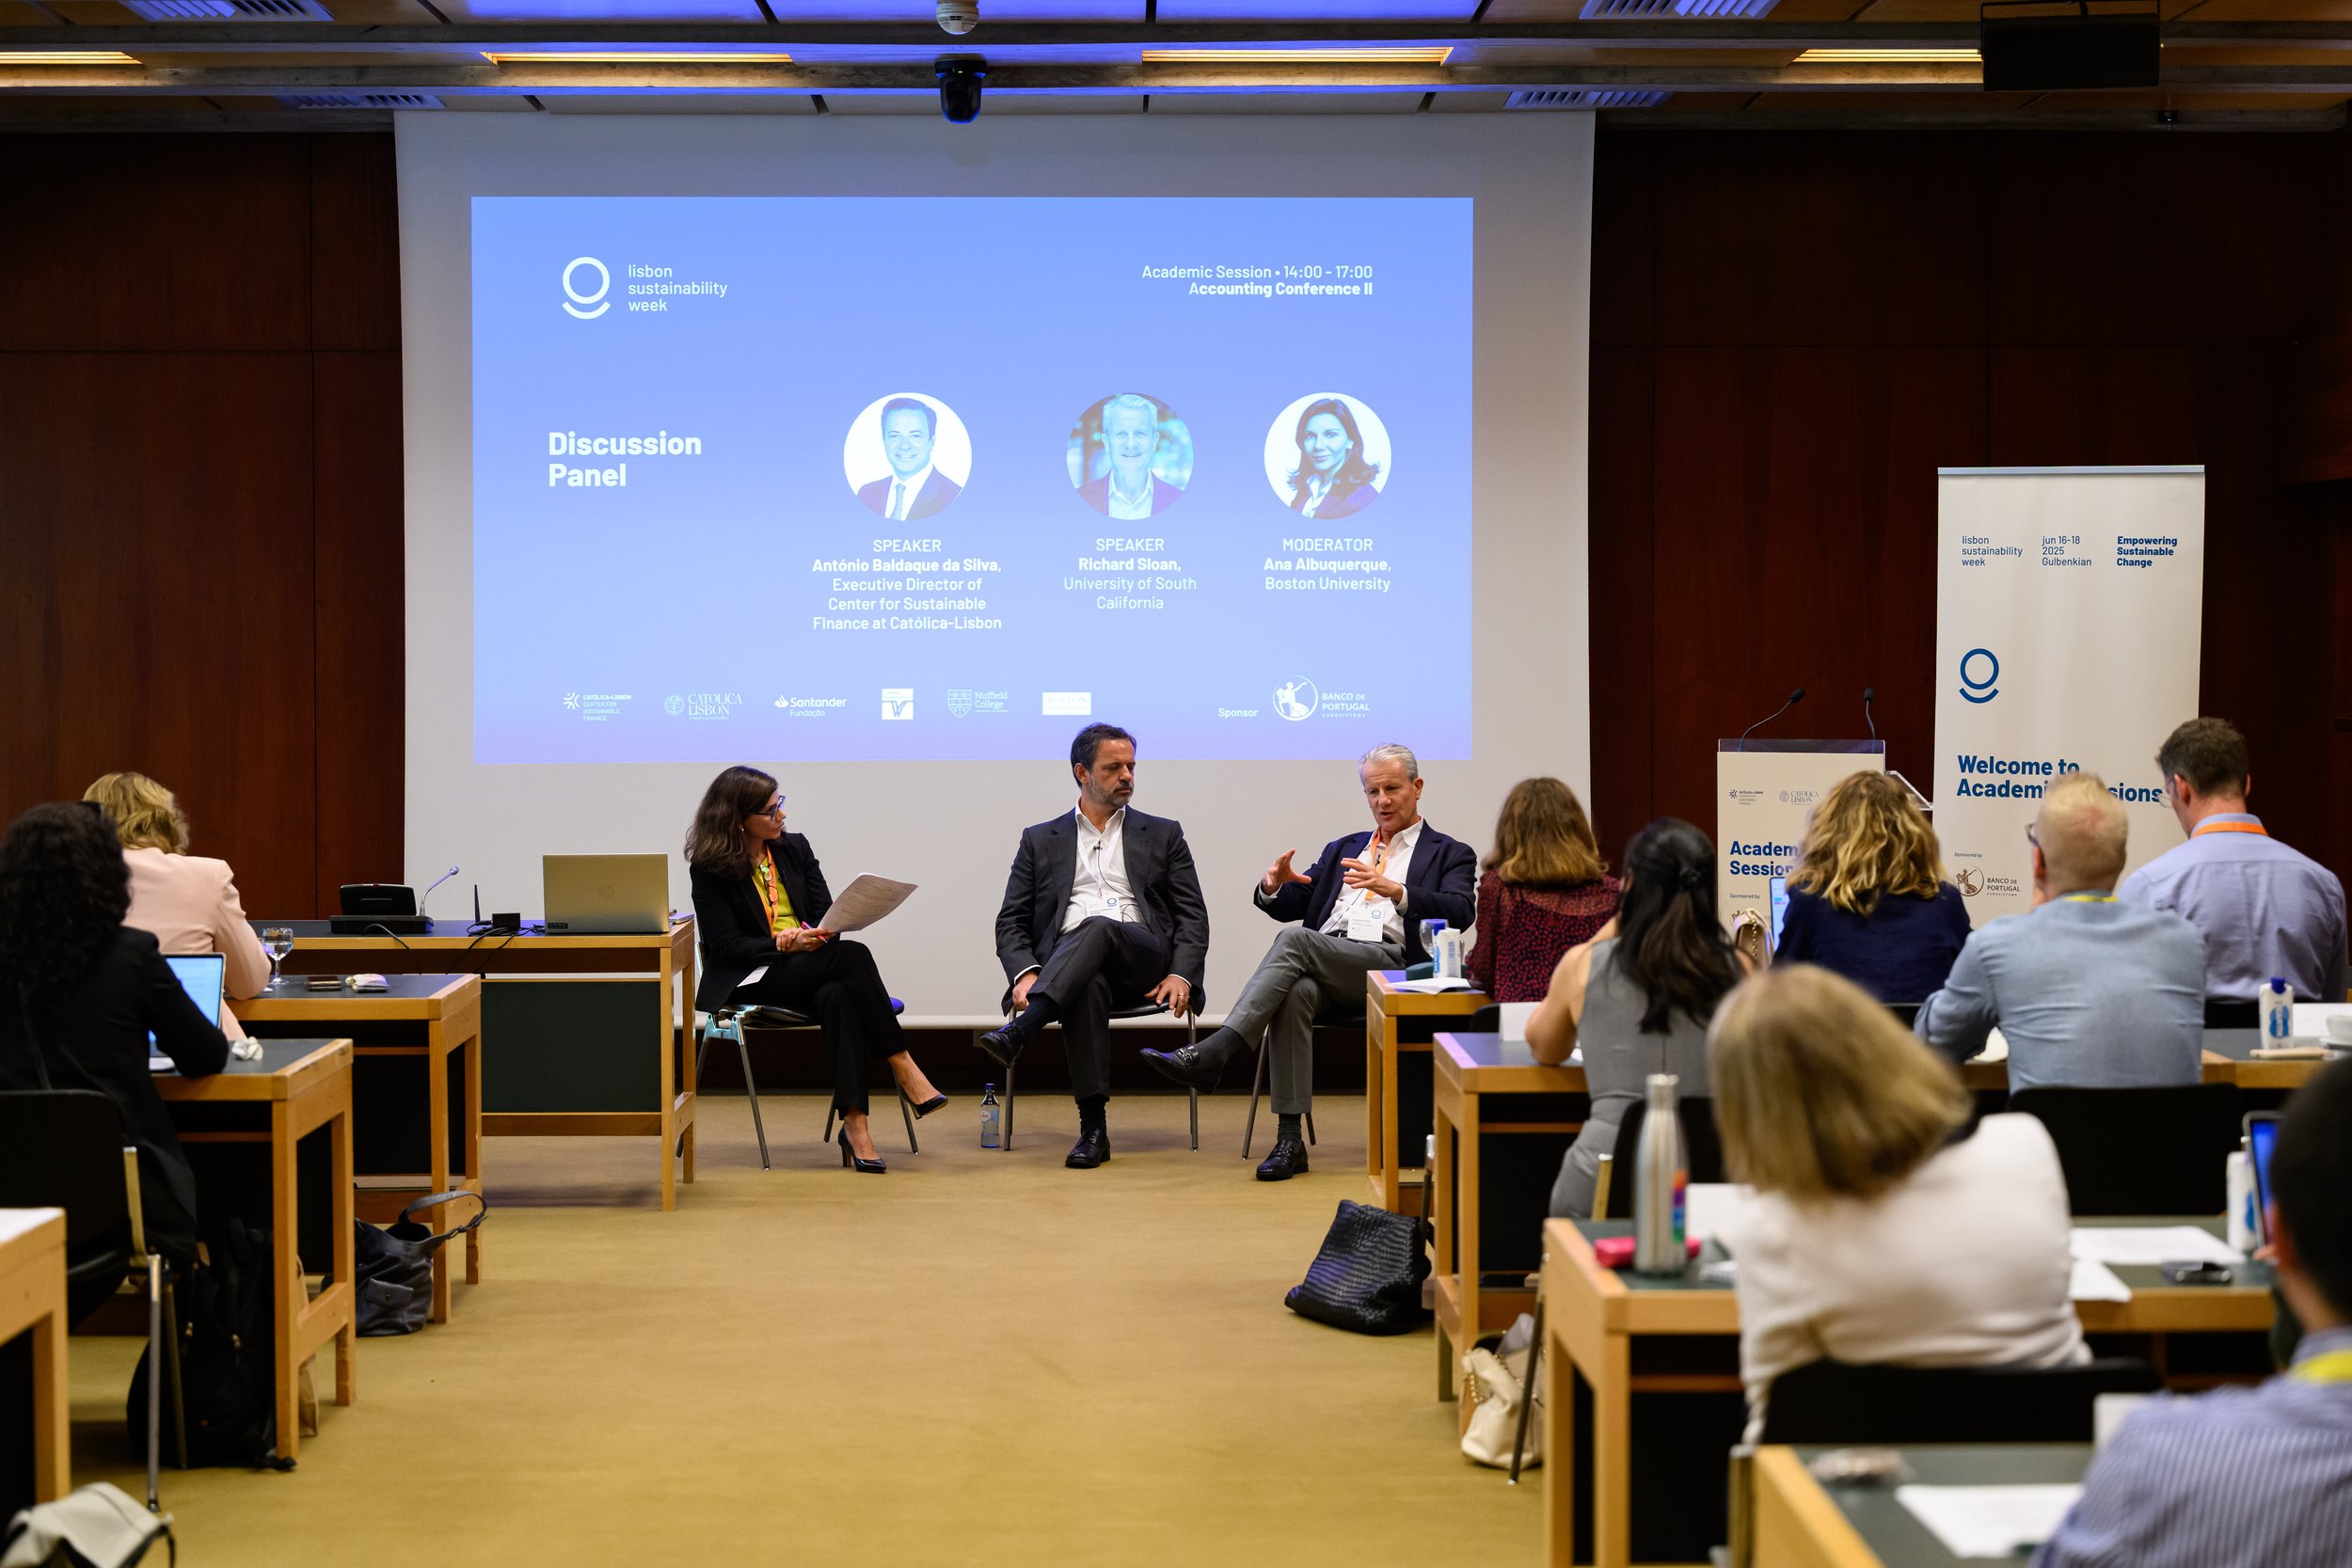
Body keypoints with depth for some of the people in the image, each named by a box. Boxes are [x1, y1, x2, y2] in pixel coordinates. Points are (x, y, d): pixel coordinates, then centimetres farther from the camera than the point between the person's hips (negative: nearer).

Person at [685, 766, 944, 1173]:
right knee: (853, 956, -31)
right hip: (749, 982, -4)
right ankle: (904, 1070, -32)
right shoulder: (709, 869, -3)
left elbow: (828, 916, 9)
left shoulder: (795, 848, 11)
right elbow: (726, 946, -8)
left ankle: (854, 1121, -41)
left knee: (838, 996, -36)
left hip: (810, 970, 4)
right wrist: (781, 944, -20)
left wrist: (817, 936, -15)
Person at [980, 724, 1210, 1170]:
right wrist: (1025, 973, -9)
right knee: (1088, 986, -38)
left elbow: (1192, 915, 13)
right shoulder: (1040, 841, 21)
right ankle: (1093, 1126, -41)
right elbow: (1011, 922, 13)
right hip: (1065, 967, 0)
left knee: (1098, 928, -35)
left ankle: (1018, 1030, -51)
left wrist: (1181, 975, -7)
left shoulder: (1163, 835, 21)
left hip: (1142, 961, 0)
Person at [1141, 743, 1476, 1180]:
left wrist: (1393, 890, -22)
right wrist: (1272, 886, -4)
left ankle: (1211, 1053, -40)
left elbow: (1460, 911, -5)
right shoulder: (1342, 849, 32)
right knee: (1296, 991, -35)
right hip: (1320, 962, 4)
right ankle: (1289, 1139, -37)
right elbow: (1289, 907, 22)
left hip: (1389, 962, -4)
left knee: (1295, 939, -31)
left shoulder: (1450, 854, 17)